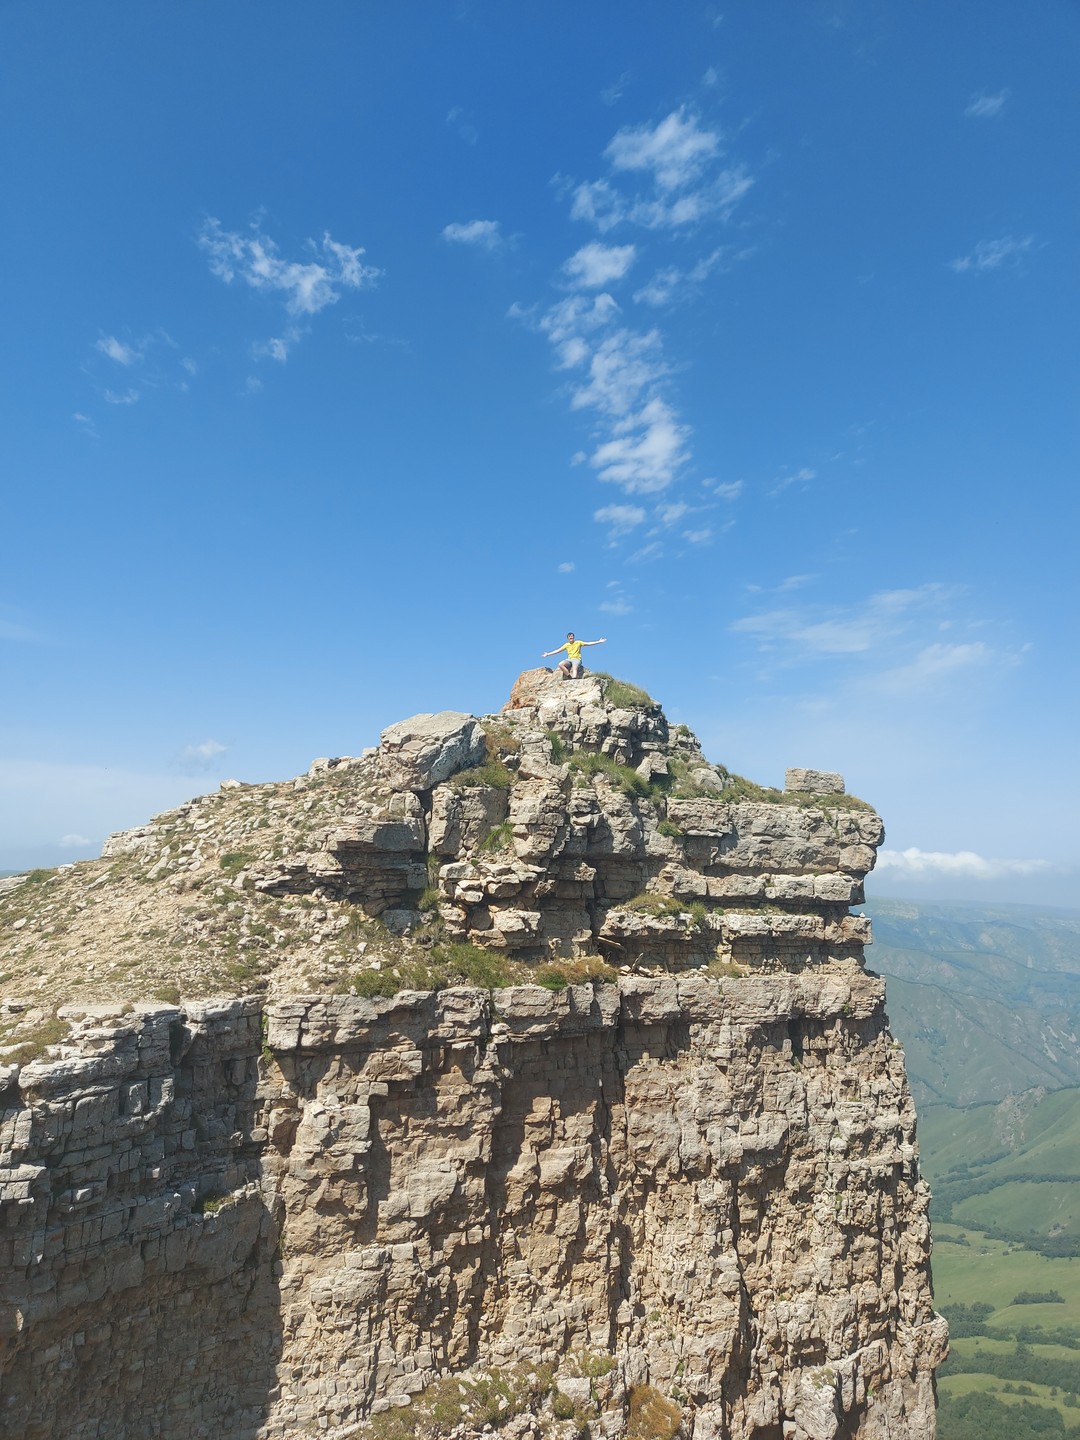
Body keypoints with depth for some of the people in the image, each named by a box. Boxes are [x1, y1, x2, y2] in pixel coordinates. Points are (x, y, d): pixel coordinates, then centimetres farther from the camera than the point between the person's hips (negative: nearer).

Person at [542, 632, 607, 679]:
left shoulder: (578, 642, 4)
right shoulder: (566, 645, 11)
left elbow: (588, 643, 0)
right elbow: (557, 650, 13)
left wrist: (599, 642, -7)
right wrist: (548, 654, 9)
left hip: (577, 659, -4)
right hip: (569, 659, 4)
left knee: (574, 668, -36)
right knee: (560, 664, -25)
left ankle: (574, 679, -54)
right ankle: (570, 677, -23)